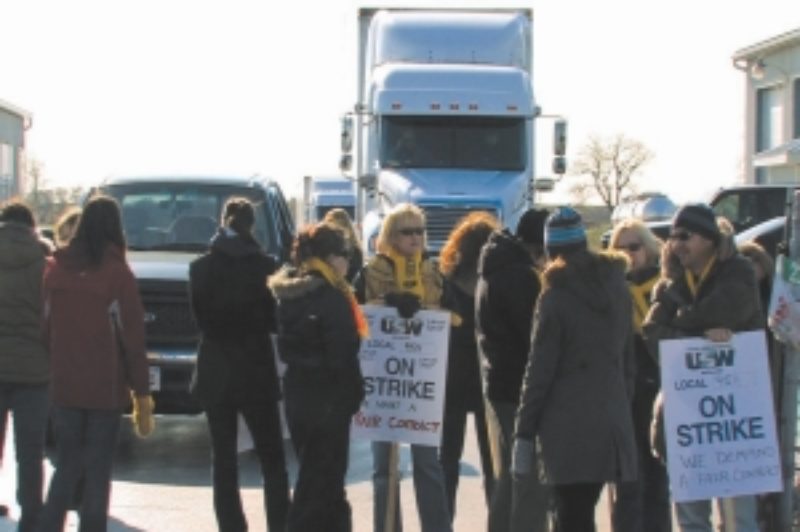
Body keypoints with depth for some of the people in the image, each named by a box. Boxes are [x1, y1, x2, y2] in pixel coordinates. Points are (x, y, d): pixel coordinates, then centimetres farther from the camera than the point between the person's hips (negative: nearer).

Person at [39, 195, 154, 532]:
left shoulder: (55, 270, 2)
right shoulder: (117, 274, -9)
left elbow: (45, 329, 6)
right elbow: (132, 339, -8)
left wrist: (51, 373, 13)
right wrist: (142, 395, -3)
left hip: (63, 387, 3)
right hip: (106, 390, -3)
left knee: (67, 467, 14)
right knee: (98, 473, 5)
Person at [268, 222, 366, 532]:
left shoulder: (289, 294, 7)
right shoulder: (332, 298, -18)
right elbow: (343, 355, -18)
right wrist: (354, 394, -6)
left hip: (297, 394, 8)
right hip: (328, 399, -8)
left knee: (314, 475, 18)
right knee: (322, 481, -1)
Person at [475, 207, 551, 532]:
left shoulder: (496, 269, 15)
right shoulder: (520, 275, -16)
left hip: (499, 385, 10)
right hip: (521, 389, -10)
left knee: (509, 480, 16)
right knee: (533, 482, -9)